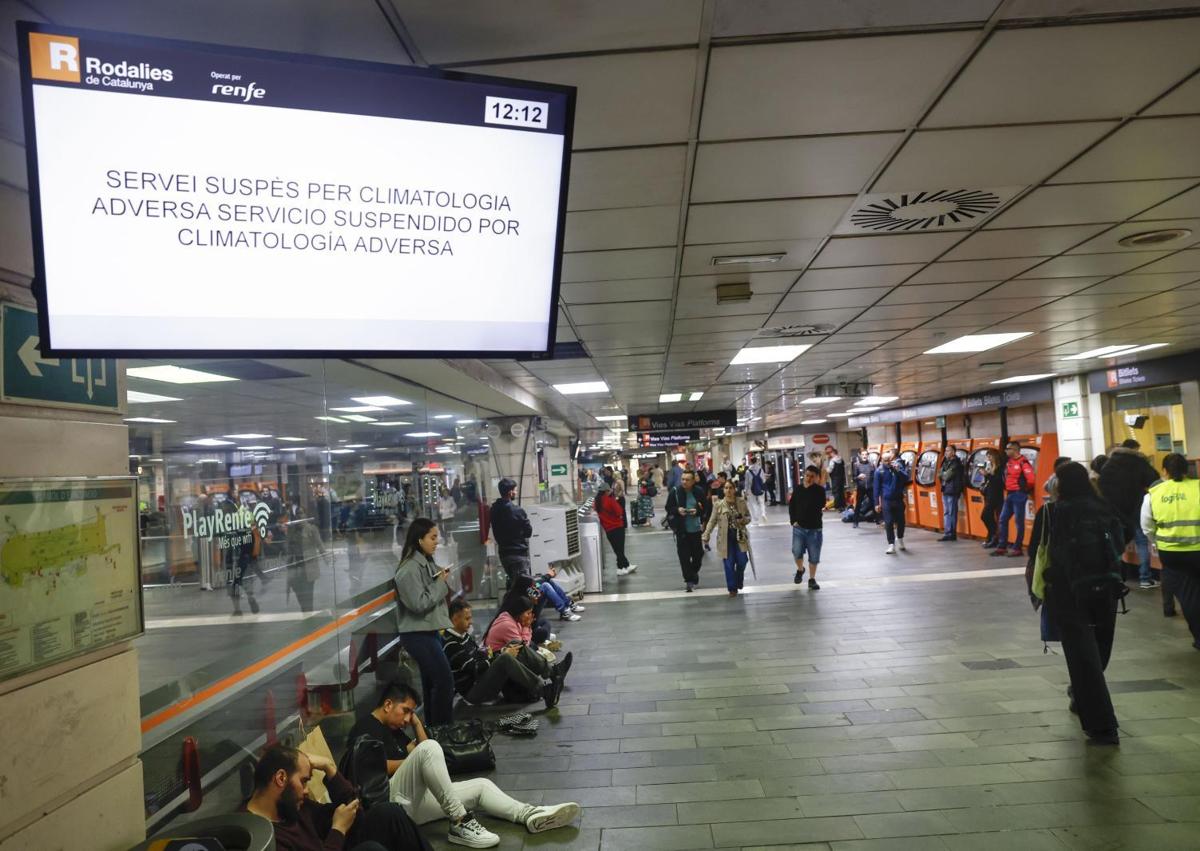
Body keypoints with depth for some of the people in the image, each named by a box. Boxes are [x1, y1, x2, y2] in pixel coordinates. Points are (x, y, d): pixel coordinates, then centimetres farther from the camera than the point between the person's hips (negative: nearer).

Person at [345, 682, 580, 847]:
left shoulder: (393, 730, 26)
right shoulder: (365, 727, -1)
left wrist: (416, 722, 20)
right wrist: (414, 762, -3)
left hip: (411, 807, 9)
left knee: (481, 785, 1)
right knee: (429, 748, -31)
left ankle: (531, 815, -21)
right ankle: (460, 823, -31)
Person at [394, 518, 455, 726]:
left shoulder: (426, 563, 10)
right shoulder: (409, 569, -18)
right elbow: (419, 603, -23)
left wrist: (442, 580, 1)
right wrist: (441, 583, -14)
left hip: (429, 631, 9)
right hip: (417, 635, -9)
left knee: (432, 682, 13)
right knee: (445, 681, -9)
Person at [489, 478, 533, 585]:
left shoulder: (494, 509, 2)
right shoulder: (517, 510, -18)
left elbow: (495, 532, 6)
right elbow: (529, 531, -9)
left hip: (503, 552, 7)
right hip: (519, 552, -7)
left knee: (512, 581, 19)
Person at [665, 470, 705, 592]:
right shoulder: (674, 492, -7)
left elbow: (704, 508, 3)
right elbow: (668, 508, 0)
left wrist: (697, 511, -18)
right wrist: (677, 510, -19)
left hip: (696, 528, 2)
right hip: (681, 529, -2)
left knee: (698, 554, 12)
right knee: (684, 555, -2)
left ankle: (694, 574, 38)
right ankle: (689, 580, 7)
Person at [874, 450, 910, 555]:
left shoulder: (898, 466, 0)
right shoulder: (879, 471, -5)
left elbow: (906, 478, -11)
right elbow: (877, 488, -3)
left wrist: (898, 470, -26)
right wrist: (877, 503, -5)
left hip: (899, 499, 2)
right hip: (886, 500, -2)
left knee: (901, 521, 11)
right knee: (889, 523, -5)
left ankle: (900, 539, 36)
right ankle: (891, 545, 2)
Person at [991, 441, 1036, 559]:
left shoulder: (1023, 462, -14)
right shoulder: (1008, 462, 12)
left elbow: (1031, 479, -19)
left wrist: (1025, 489, -4)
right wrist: (1007, 489, 12)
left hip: (1019, 495, -9)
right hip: (1009, 495, 9)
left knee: (1018, 521, -2)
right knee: (1002, 520, 9)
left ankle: (1017, 549, 5)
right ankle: (1001, 547, 15)